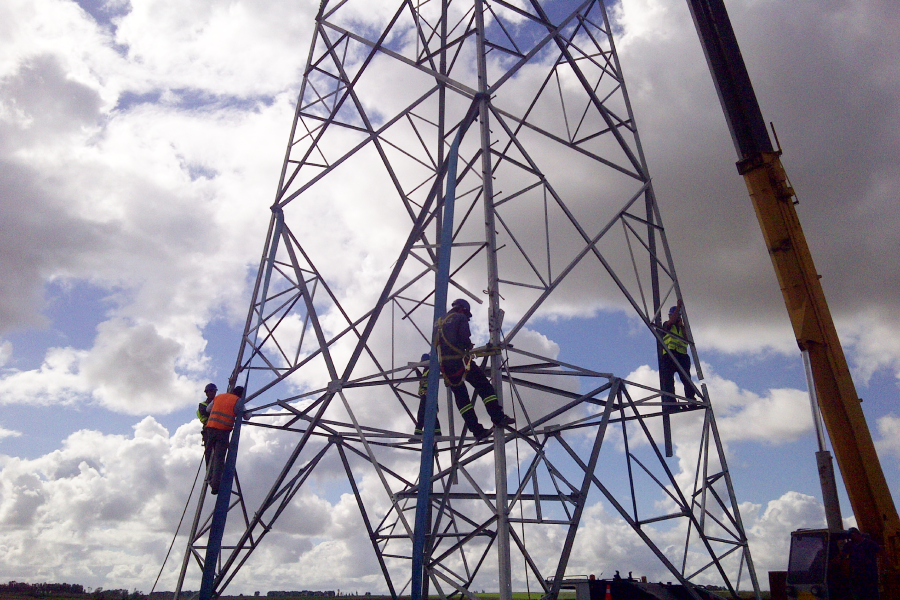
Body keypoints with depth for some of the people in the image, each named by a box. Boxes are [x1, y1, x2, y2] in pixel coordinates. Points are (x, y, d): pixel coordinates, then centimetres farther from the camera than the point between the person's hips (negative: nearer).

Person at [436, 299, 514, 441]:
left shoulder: (439, 322, 23)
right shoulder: (460, 318, 3)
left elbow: (436, 344, 20)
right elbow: (465, 338, -10)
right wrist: (469, 346, 11)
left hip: (444, 365, 6)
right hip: (459, 361, -6)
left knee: (460, 397, 8)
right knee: (484, 386, 2)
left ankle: (477, 430, 5)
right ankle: (498, 418, -8)